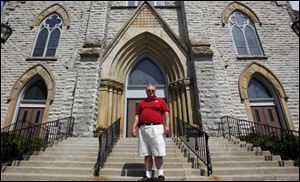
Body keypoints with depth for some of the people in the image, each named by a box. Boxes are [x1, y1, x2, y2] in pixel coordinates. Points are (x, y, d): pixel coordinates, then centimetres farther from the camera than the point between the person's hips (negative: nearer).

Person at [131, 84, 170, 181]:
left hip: (156, 128, -3)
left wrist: (167, 125, -11)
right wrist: (134, 128, 4)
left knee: (158, 153, -4)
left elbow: (166, 113, 3)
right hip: (143, 129, 4)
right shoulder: (142, 102, 21)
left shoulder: (160, 100, 12)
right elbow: (137, 116, 16)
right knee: (146, 154, 4)